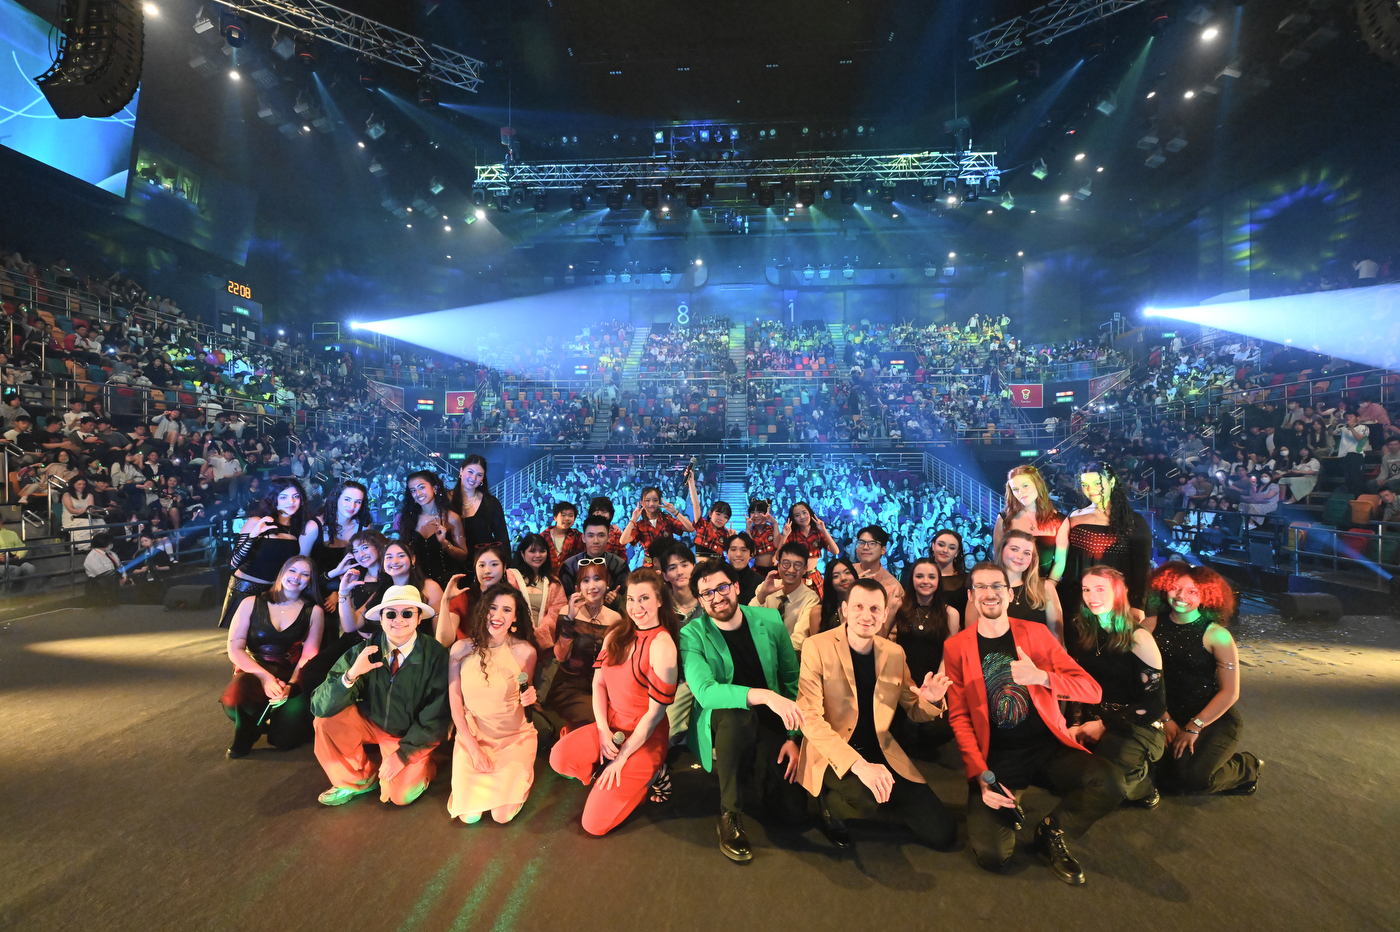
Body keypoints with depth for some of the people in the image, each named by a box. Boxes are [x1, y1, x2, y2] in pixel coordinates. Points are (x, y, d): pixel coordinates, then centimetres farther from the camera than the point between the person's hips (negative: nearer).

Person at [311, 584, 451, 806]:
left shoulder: (435, 655, -21)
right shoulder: (363, 652, -16)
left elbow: (436, 716, -15)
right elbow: (320, 707, -20)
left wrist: (403, 753, -19)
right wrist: (350, 675, -36)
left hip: (411, 735, -3)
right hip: (370, 723, 3)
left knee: (399, 794, -23)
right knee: (326, 721, -21)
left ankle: (419, 767, 13)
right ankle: (357, 780, 4)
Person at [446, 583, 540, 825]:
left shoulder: (524, 651, -11)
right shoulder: (461, 649, -8)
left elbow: (525, 696, 3)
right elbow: (455, 704, -4)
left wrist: (528, 699, -21)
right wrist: (474, 749, -10)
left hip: (514, 736, -1)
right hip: (472, 735, 1)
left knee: (503, 814, -11)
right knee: (469, 815, -10)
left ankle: (517, 772, 19)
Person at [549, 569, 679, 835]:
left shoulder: (662, 644, -20)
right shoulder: (617, 633, 1)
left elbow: (656, 712, -17)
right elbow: (599, 682, 3)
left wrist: (622, 757, -13)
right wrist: (603, 731, -10)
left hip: (644, 738, -6)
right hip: (611, 725, 6)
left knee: (594, 823, -9)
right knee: (559, 758, -18)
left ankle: (649, 775, 12)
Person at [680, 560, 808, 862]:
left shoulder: (770, 621, -3)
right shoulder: (692, 635, -12)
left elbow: (793, 681, 4)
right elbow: (704, 691, -28)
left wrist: (794, 736, -5)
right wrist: (763, 695, -41)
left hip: (770, 724, 3)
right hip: (721, 724, -3)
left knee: (793, 809, -14)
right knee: (736, 714, -38)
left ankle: (752, 783, 19)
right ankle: (731, 814, -19)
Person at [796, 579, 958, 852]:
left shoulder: (895, 653, 5)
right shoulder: (817, 647, -11)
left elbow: (914, 711, 15)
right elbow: (809, 717, -18)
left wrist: (931, 699, -11)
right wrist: (858, 764, -29)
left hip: (880, 752, 5)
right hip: (832, 755, -5)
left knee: (943, 834, -5)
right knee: (867, 799, -35)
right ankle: (830, 804, 0)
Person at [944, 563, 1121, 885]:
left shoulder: (1037, 633, 3)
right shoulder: (956, 647, 1)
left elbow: (1093, 690, -3)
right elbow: (959, 717, -1)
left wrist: (1042, 677, -23)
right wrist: (981, 777, -14)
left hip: (1046, 747, 2)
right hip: (995, 757, -2)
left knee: (1108, 783, -28)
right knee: (991, 854, -22)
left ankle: (1051, 832, 3)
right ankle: (1009, 813, 15)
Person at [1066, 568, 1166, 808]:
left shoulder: (1138, 638, -8)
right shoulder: (1081, 633, 4)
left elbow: (1155, 705, -8)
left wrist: (1106, 725, -13)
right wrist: (1076, 725, -9)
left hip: (1135, 726, -4)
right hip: (1092, 719, 4)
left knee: (1112, 751, -35)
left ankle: (1141, 791, -1)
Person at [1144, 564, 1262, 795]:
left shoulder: (1216, 635, -12)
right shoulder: (1151, 626, -5)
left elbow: (1230, 693, -10)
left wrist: (1193, 727, -12)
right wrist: (1166, 719, -7)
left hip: (1216, 719, -3)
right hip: (1171, 717, 3)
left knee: (1192, 777, -21)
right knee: (1160, 775, -14)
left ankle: (1246, 768, 12)